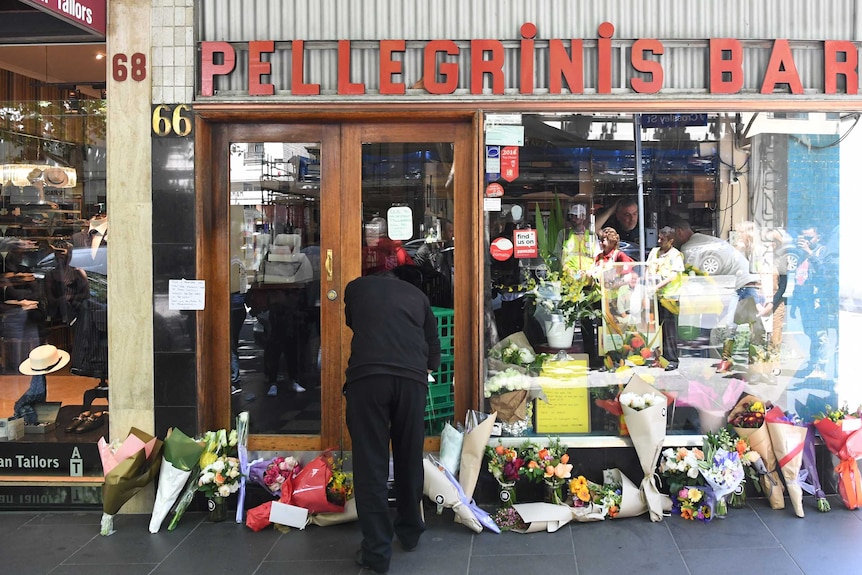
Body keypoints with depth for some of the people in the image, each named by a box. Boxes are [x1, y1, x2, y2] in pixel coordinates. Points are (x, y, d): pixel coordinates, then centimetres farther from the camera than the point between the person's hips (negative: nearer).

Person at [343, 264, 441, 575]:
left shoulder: (356, 287, 25)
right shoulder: (419, 297, 26)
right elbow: (434, 354, 28)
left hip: (366, 375, -1)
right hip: (411, 378, 2)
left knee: (370, 464, 4)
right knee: (409, 459, 17)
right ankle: (410, 533, 33)